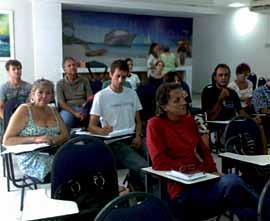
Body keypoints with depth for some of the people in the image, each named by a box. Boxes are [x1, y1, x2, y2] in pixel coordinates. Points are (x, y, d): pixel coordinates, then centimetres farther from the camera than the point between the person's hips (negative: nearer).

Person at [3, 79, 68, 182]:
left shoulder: (53, 111, 15)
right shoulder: (24, 110, -2)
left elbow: (65, 135, 9)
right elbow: (7, 140, -8)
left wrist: (54, 140, -14)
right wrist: (35, 139, -19)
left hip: (53, 154, 6)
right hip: (31, 159, -5)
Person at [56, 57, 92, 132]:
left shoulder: (84, 81, 19)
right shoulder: (60, 84, 13)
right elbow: (61, 103, 1)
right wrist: (75, 113, -17)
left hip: (83, 109, 2)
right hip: (68, 109, -2)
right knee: (65, 122, -37)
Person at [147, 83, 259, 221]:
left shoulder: (189, 120, 14)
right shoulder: (155, 124, -5)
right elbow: (159, 162, -11)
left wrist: (213, 171, 0)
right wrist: (189, 170, -12)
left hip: (203, 180, 6)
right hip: (183, 190, -6)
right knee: (232, 182, -29)